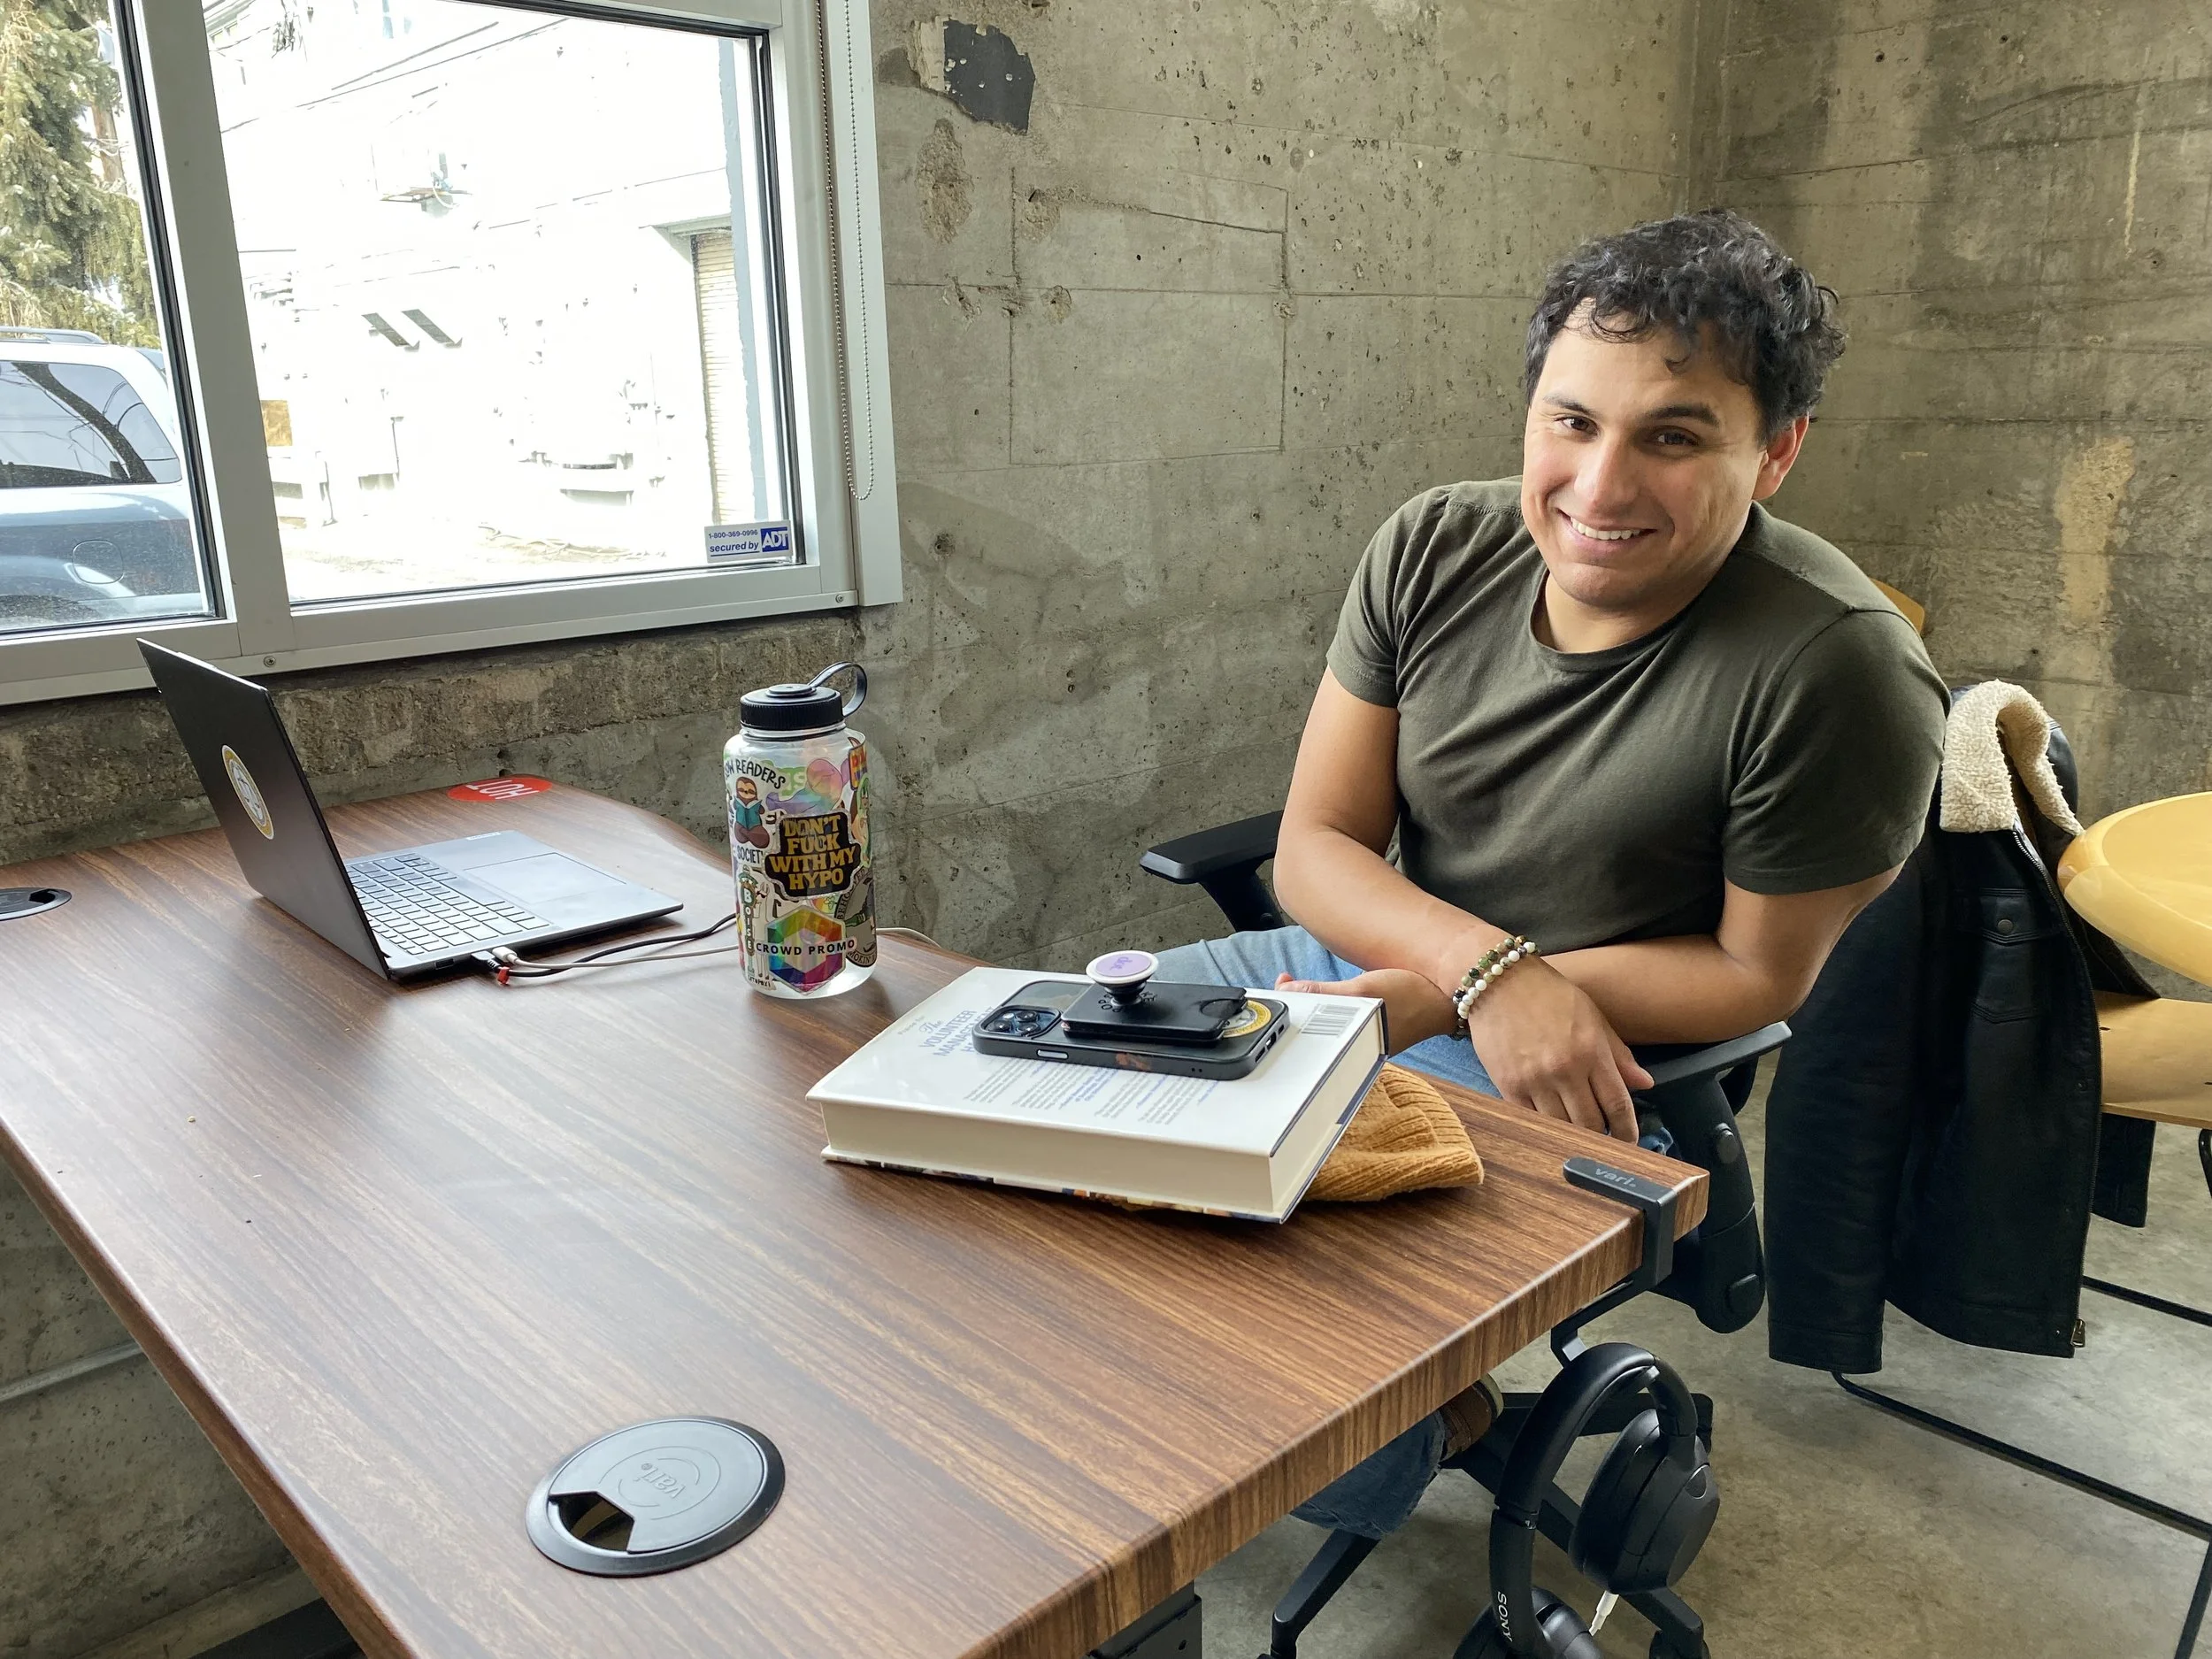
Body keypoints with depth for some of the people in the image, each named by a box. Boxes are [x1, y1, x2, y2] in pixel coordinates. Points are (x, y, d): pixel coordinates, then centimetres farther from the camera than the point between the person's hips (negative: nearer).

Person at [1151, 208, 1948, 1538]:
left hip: (1612, 1071, -5)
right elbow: (1316, 847, -7)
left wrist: (1437, 1003, -20)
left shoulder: (1841, 672, -23)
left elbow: (1759, 974, -14)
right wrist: (1494, 969, -26)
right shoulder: (1436, 550, -9)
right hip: (1383, 961, 6)